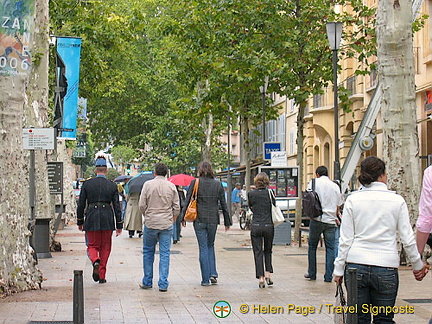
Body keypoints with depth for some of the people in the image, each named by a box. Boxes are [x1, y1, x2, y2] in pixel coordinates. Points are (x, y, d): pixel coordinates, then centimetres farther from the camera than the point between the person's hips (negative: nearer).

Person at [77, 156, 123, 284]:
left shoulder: (87, 184, 0)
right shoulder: (112, 186, 1)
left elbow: (81, 205, 2)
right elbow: (117, 207, 1)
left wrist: (80, 222, 13)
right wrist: (119, 225, 6)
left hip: (91, 218, 0)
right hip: (107, 220, 1)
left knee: (92, 245, 12)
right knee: (105, 247, 11)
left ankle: (95, 261, -21)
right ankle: (102, 276, 11)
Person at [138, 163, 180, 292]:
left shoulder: (148, 184, -3)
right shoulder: (171, 186, 2)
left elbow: (142, 205, -3)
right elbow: (176, 207, 3)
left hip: (150, 223, -1)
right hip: (167, 224, 1)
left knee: (148, 252, 12)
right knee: (165, 254, 3)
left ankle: (147, 282, 16)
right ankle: (163, 284, 1)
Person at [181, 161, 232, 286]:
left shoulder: (195, 183, -5)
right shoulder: (218, 184, 3)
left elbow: (187, 202, -4)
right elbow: (223, 204, 6)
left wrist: (183, 218, 6)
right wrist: (227, 221, 12)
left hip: (199, 220, -2)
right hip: (213, 220, 2)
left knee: (203, 248, 2)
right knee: (210, 246, 19)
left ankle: (206, 279, 2)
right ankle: (213, 274, 7)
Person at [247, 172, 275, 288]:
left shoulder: (251, 194, -2)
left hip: (255, 226, -1)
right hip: (269, 225, 1)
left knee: (258, 252, 3)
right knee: (268, 251, 19)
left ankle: (261, 278, -4)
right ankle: (267, 274, 10)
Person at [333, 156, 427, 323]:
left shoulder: (353, 199, 1)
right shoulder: (397, 200, 0)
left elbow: (345, 239, 0)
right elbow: (408, 240, 2)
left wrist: (339, 270, 7)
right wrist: (418, 264, 16)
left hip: (356, 265, 1)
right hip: (386, 268, -1)